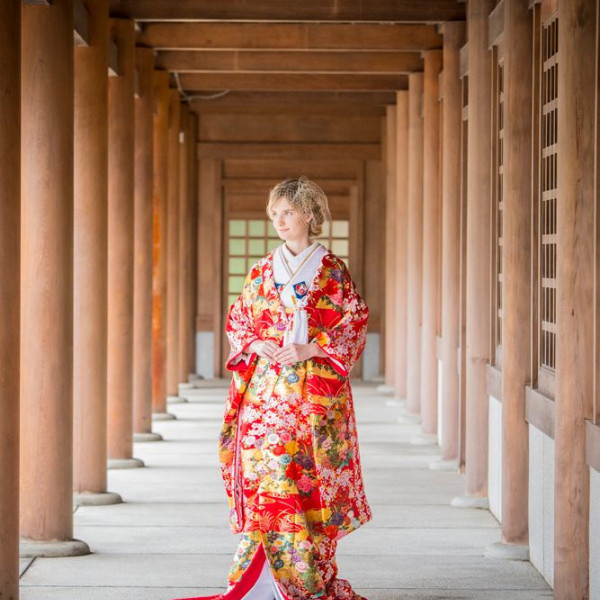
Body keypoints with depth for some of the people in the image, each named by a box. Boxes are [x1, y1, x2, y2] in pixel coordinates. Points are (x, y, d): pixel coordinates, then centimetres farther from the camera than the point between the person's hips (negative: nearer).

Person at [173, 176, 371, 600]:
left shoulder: (333, 272, 1)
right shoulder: (262, 271, 12)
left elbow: (354, 326, -2)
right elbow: (236, 321, 17)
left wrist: (308, 350, -14)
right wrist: (255, 345, -4)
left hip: (314, 392, -3)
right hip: (266, 387, 3)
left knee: (308, 481, -4)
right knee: (267, 478, -3)